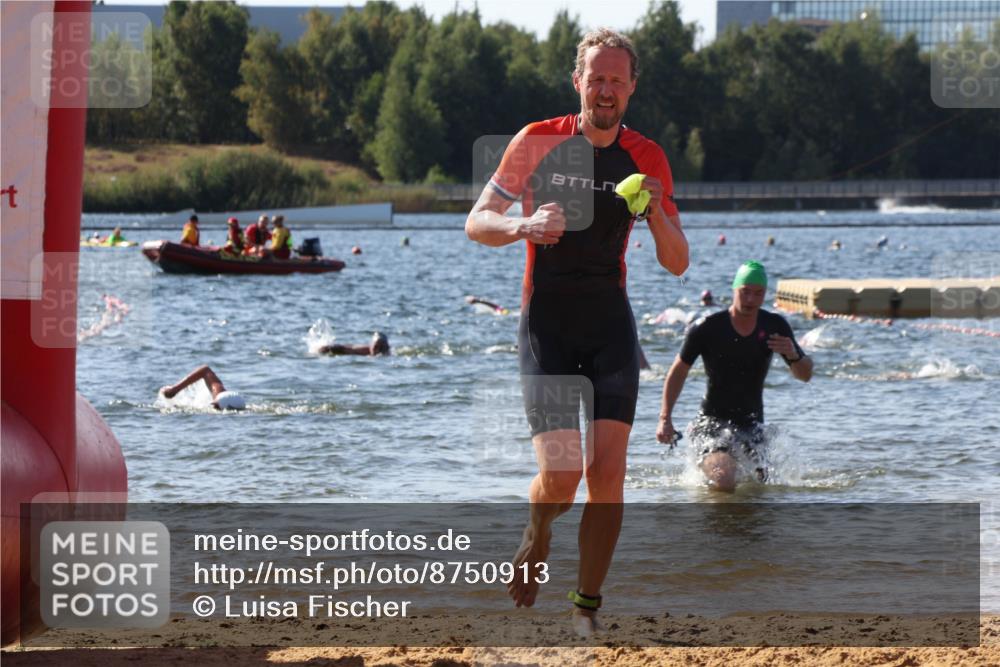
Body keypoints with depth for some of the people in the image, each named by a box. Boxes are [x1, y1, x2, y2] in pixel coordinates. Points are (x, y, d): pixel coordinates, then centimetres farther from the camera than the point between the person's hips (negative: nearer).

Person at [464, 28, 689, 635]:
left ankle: (587, 608, 3)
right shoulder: (538, 143, -4)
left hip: (611, 324, 2)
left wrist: (655, 213, -15)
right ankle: (537, 535, 24)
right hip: (547, 326, -2)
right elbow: (477, 223, -1)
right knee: (561, 476, -12)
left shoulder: (646, 158, 4)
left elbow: (677, 264, 5)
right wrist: (524, 226, -22)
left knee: (607, 470, -8)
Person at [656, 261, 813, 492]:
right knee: (724, 483, -26)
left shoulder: (775, 326, -2)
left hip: (752, 423, 4)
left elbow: (805, 375, 3)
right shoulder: (707, 328, -12)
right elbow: (678, 372, -1)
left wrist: (794, 356, -21)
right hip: (714, 421, -4)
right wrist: (665, 418, -8)